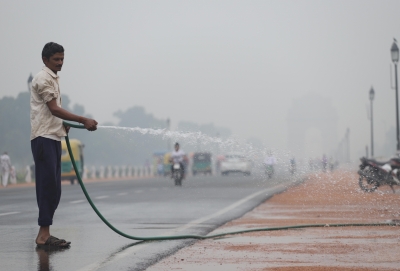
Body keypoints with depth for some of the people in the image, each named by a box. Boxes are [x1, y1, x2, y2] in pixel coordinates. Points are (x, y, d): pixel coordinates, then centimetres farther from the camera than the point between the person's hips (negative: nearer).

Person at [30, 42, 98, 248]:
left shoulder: (54, 79, 20)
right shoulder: (43, 78, -10)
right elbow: (54, 109, -18)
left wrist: (63, 124, 11)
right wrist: (84, 121, -21)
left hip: (53, 138, 10)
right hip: (43, 138, -10)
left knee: (52, 189, 7)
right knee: (48, 186, -13)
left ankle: (44, 235, 9)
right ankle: (43, 234, -14)